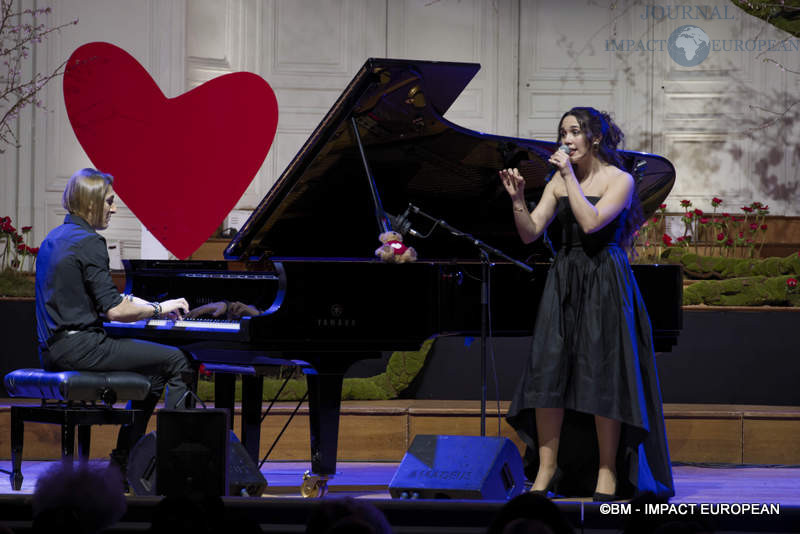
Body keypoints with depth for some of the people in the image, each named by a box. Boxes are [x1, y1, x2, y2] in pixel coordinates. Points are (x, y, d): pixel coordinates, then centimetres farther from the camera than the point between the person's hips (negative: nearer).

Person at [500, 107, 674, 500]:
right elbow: (530, 232, 5)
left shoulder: (619, 180, -4)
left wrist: (570, 177, -15)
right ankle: (546, 470, 2)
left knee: (603, 374, -5)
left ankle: (607, 472, 0)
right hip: (564, 282, 5)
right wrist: (517, 199, -10)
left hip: (605, 282, -5)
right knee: (549, 372, -3)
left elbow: (592, 221, -19)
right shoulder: (559, 181, 10)